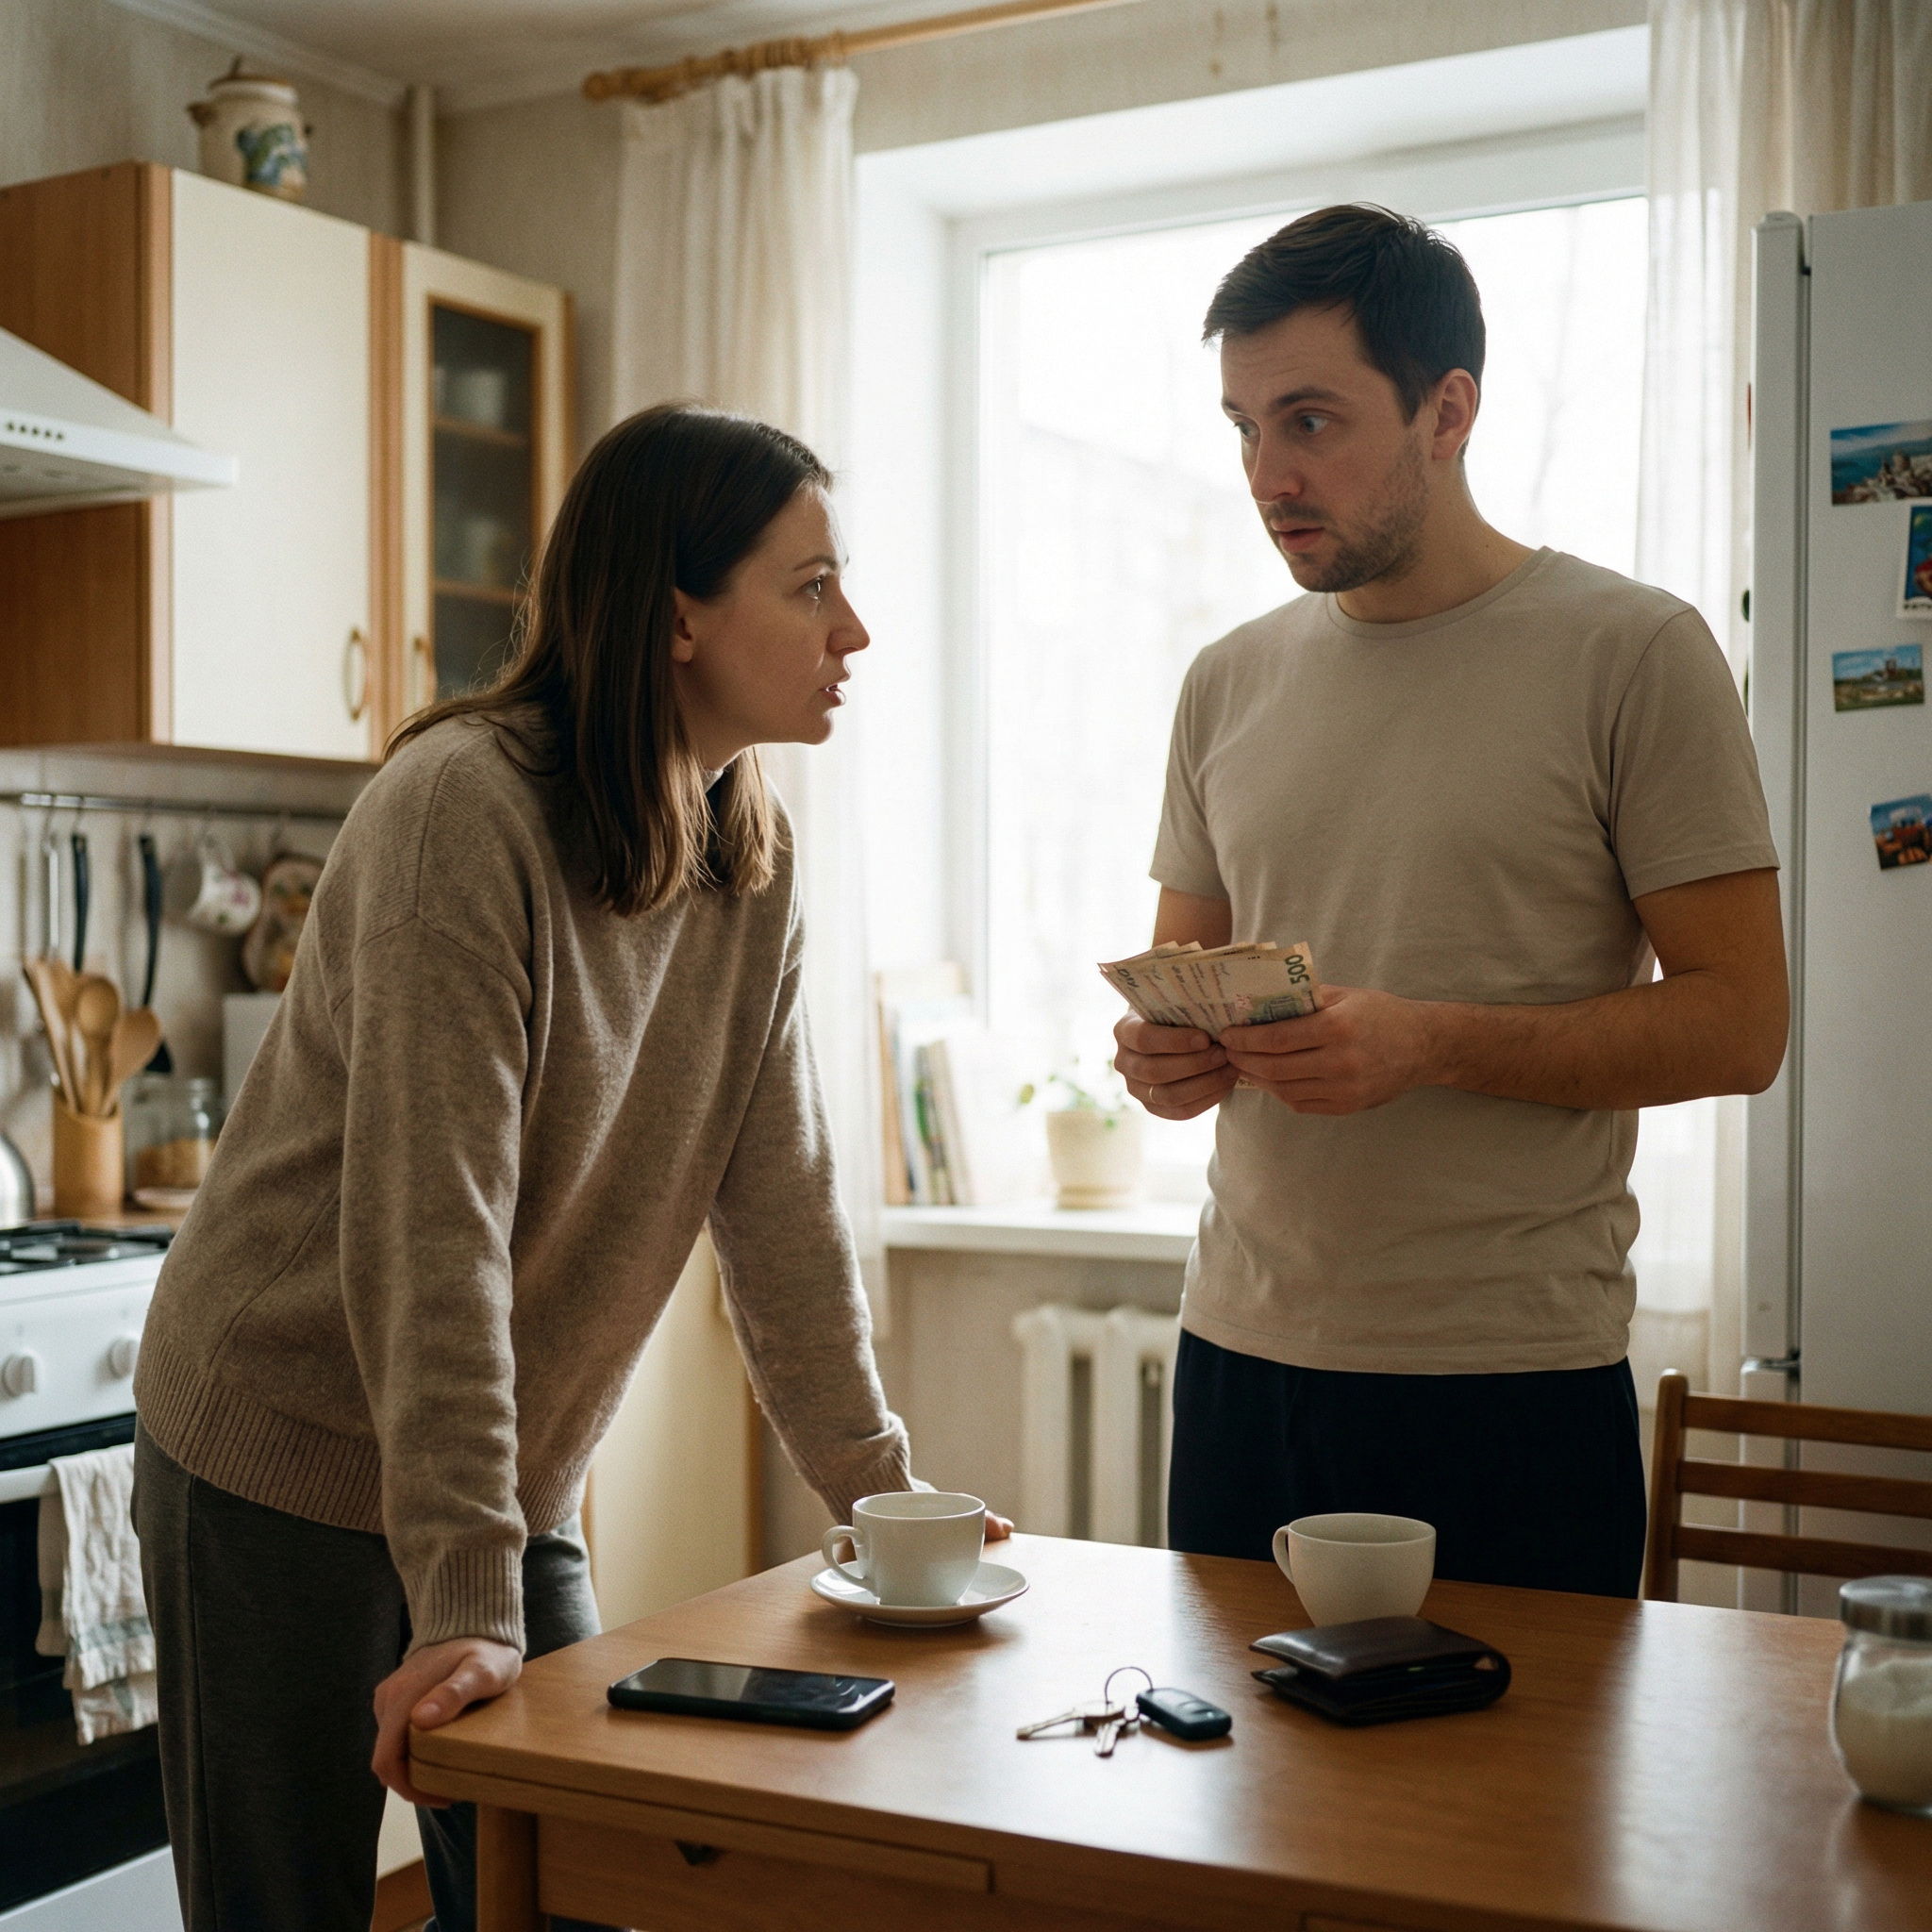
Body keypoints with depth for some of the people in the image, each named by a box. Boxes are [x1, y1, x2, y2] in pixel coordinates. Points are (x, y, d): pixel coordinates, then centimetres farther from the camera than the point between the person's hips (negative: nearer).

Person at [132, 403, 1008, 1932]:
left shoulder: (750, 857, 0)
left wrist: (876, 1484, 2)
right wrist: (464, 1603, -27)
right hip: (289, 1471, -6)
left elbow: (779, 1191, 3)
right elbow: (429, 1230, -27)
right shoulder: (463, 806, -23)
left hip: (512, 1479, 7)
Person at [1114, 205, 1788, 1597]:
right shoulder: (1232, 683, 10)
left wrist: (1429, 1045, -21)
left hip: (1513, 1378, -4)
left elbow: (1738, 1024, -9)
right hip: (1243, 1357, 5)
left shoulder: (1634, 653, -5)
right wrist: (1168, 1052, -6)